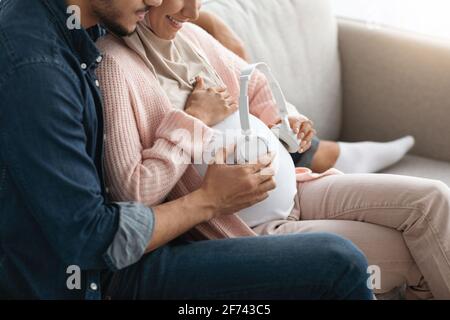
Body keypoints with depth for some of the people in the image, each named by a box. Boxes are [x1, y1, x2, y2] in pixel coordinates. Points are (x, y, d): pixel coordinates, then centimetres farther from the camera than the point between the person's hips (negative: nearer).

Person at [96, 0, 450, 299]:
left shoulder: (189, 35, 5)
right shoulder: (115, 65, -18)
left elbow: (255, 86, 23)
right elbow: (134, 191, -26)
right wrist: (194, 119, -18)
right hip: (244, 227, -8)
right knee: (408, 255, -13)